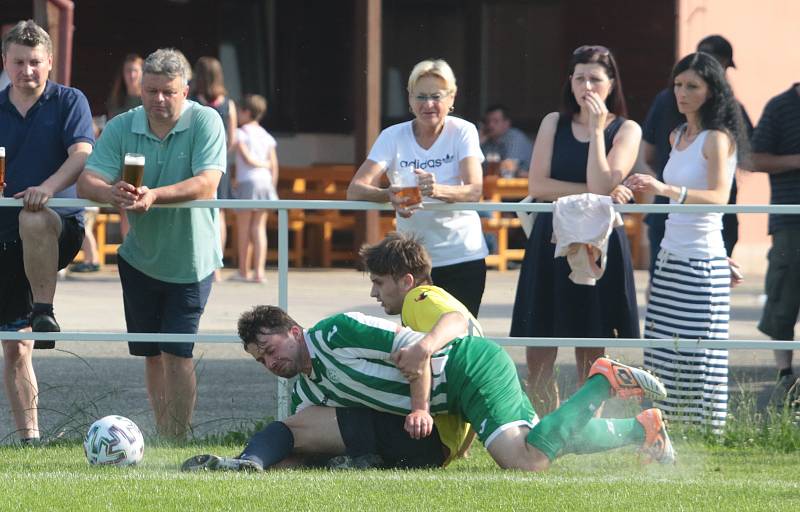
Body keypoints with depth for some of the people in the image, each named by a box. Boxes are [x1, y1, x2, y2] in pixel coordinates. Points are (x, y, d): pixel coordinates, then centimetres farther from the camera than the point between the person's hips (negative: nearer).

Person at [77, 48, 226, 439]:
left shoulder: (205, 123, -13)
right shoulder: (121, 128, -4)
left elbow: (206, 184, -26)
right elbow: (86, 182, -14)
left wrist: (155, 196, -42)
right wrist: (112, 194, -38)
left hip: (190, 260, -4)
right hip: (140, 257, 4)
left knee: (177, 352, -9)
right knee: (151, 354, 11)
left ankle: (177, 442, -5)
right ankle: (163, 437, 22)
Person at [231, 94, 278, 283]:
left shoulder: (241, 134, -4)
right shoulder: (266, 136, 12)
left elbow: (247, 158, -10)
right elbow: (274, 165, 9)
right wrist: (273, 187, 15)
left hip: (246, 182, -5)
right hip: (265, 182, 5)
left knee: (243, 228, 4)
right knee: (259, 228, 5)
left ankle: (243, 271, 7)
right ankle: (259, 271, -4)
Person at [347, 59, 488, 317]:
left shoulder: (463, 132, -5)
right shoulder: (394, 136, -2)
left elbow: (475, 191, -18)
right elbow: (355, 190, -12)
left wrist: (438, 190, -40)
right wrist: (389, 195, -34)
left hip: (462, 256, -1)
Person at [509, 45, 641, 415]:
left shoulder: (626, 131, 0)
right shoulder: (554, 123, 8)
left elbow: (601, 185, -15)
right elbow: (537, 185, -4)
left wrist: (597, 130, -12)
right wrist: (597, 193, -10)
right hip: (550, 241, 2)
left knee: (590, 357, 4)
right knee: (538, 358, -1)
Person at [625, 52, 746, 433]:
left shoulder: (717, 139, -11)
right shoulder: (677, 137, 14)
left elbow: (718, 197, -27)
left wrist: (666, 190, -38)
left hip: (701, 262, -8)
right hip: (670, 256, 8)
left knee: (698, 358, -8)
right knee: (665, 356, 5)